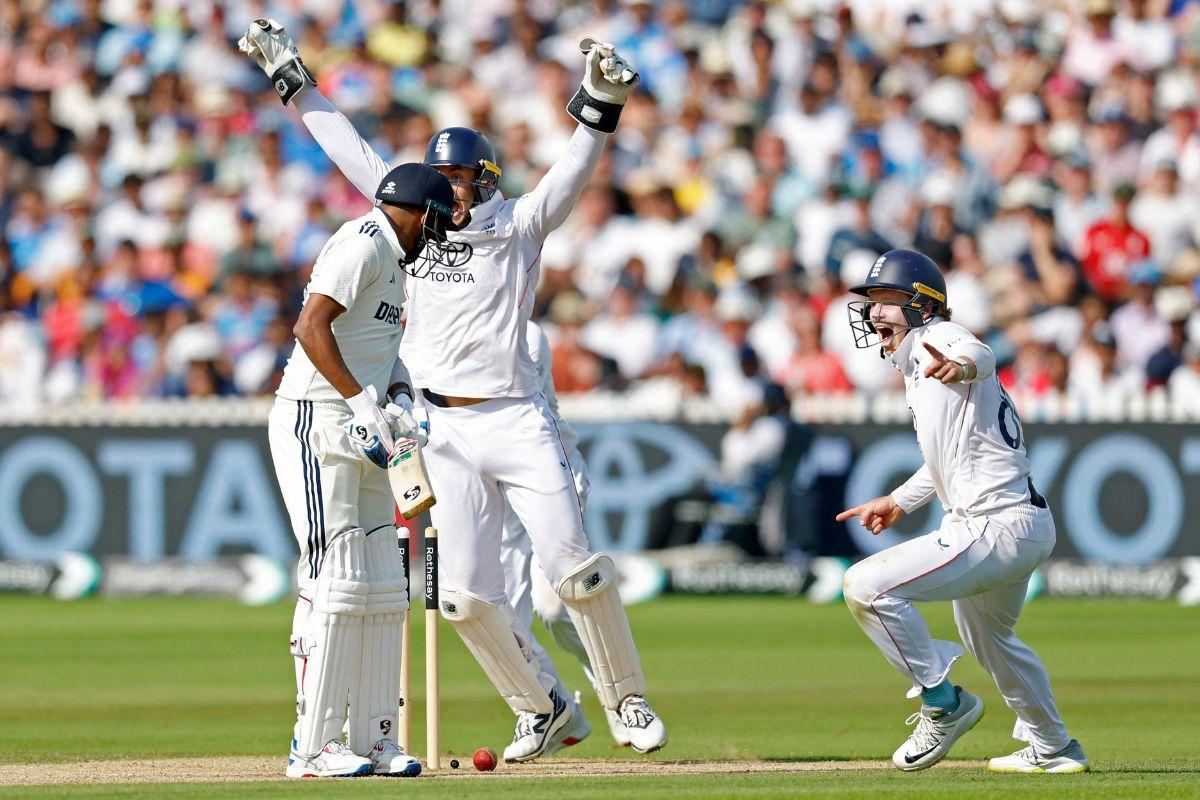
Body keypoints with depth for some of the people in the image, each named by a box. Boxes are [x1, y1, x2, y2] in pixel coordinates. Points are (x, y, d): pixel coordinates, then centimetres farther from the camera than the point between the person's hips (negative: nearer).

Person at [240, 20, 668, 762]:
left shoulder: (517, 227, 2)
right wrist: (292, 78, 20)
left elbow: (574, 172, -12)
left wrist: (602, 100, -28)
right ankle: (541, 706, 16)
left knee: (577, 570, -10)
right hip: (447, 435, 4)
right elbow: (352, 151, 18)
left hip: (518, 421, -4)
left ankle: (628, 697, 7)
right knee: (467, 595, -2)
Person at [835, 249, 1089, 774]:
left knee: (867, 587, -19)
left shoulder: (937, 338, -13)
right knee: (988, 638, 32)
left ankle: (942, 701, -8)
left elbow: (977, 354, -40)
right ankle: (1053, 749, 47)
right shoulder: (918, 361, 17)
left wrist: (960, 365, -62)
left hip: (997, 528, -11)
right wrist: (900, 501, 33)